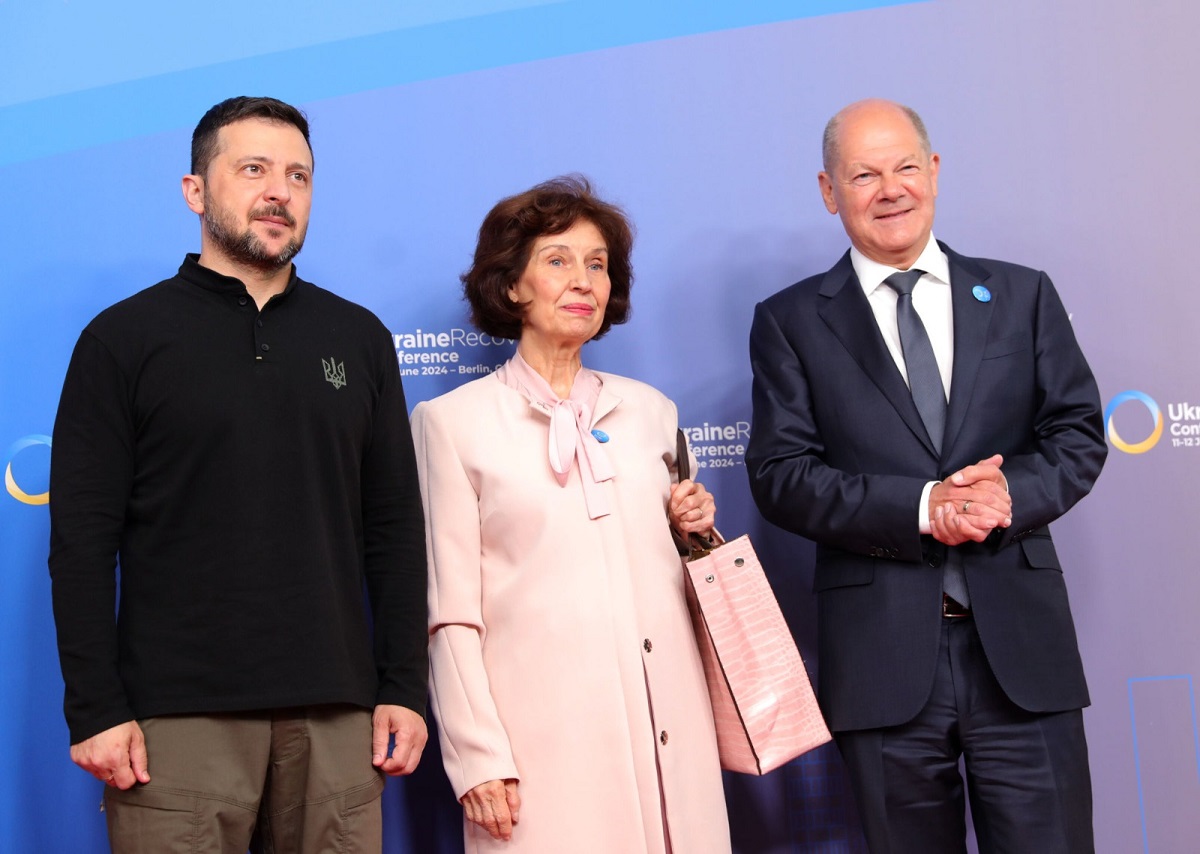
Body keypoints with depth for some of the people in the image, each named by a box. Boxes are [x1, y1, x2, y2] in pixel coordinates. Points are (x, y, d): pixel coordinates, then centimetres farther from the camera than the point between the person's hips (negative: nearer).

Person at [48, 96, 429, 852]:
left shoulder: (358, 337, 11)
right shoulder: (124, 338, 3)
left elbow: (395, 526, 10)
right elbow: (83, 540, -2)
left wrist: (404, 686, 4)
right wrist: (95, 709, -8)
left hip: (335, 710, 3)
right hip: (178, 715, -2)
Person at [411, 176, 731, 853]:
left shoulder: (649, 410, 14)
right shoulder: (454, 421, 2)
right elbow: (451, 612, -3)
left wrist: (694, 530, 3)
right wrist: (477, 759, -9)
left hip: (669, 728, 4)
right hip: (546, 739, -4)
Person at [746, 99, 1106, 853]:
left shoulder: (1022, 295, 11)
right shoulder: (790, 321, 5)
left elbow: (1079, 433, 7)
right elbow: (780, 475, -3)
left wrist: (1011, 493, -14)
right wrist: (921, 509, -16)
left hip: (1021, 645, 1)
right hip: (883, 654, -1)